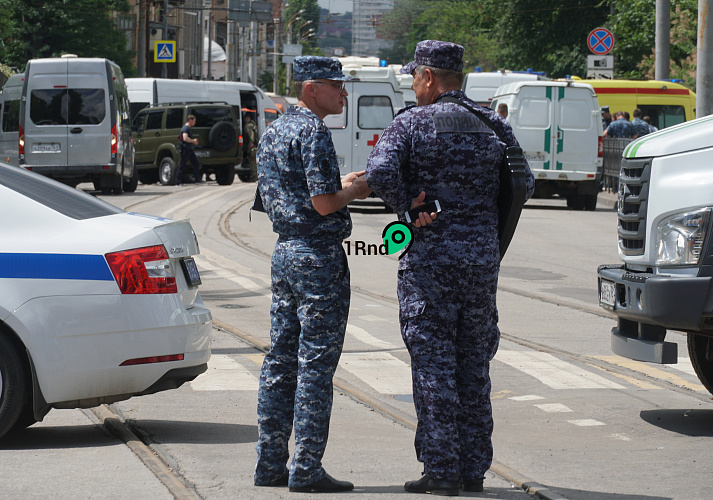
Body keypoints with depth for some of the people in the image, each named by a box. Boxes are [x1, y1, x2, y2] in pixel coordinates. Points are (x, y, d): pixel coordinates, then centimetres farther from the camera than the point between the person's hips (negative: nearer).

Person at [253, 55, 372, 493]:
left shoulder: (273, 132, 15)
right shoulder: (314, 132, -14)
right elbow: (324, 204, -20)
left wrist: (340, 186, 18)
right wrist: (353, 191, 0)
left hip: (284, 251, 9)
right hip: (319, 255, -9)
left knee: (281, 360, 11)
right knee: (316, 364, -6)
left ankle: (271, 464, 13)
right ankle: (306, 470, -5)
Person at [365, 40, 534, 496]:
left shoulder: (412, 123, -6)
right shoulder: (494, 126, 7)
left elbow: (380, 172, -20)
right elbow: (524, 185, 6)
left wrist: (408, 208, -6)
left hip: (429, 258, -4)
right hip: (482, 257, 4)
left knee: (433, 366, -1)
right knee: (473, 365, 11)